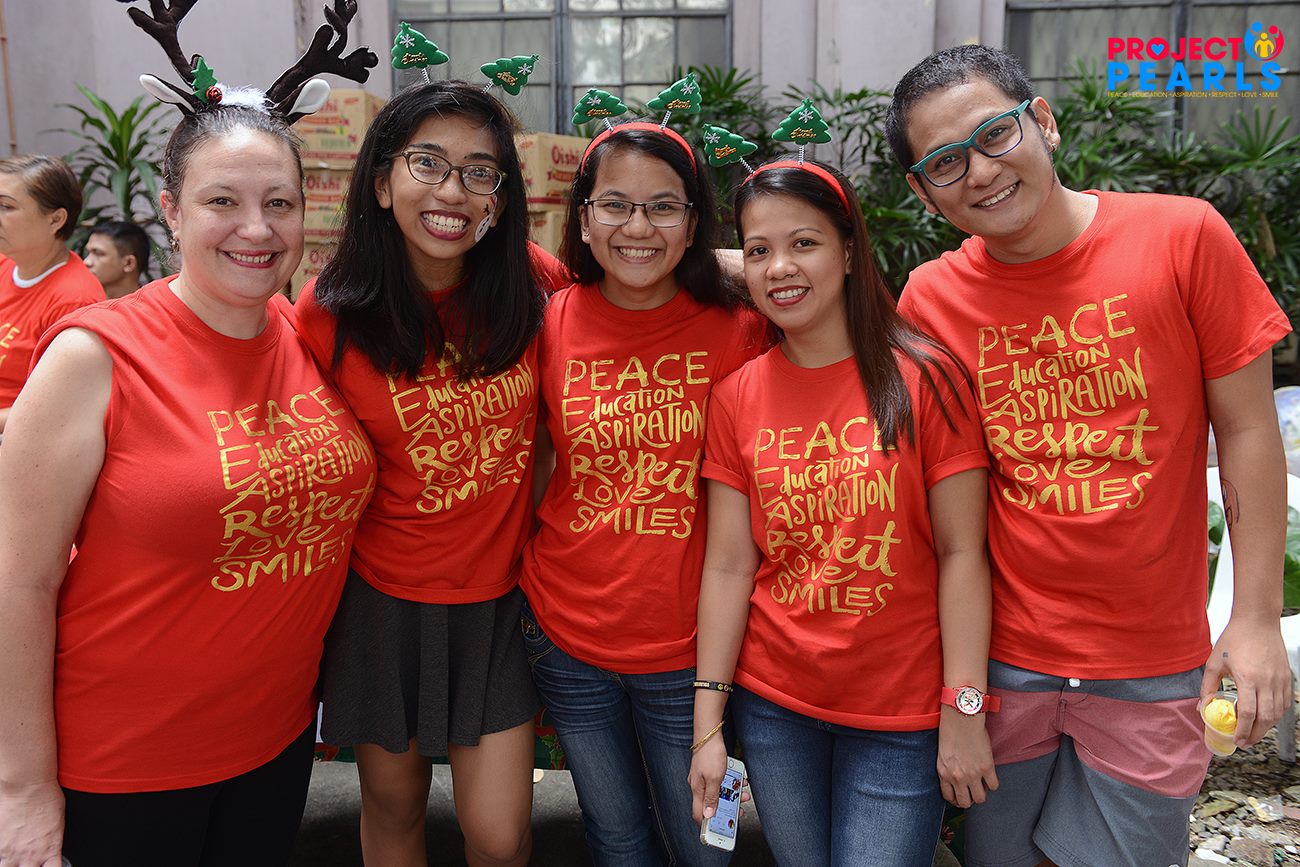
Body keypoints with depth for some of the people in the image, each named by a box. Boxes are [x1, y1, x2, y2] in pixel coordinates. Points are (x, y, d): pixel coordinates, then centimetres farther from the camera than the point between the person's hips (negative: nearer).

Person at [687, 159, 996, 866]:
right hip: (773, 706, 3)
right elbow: (728, 566, -1)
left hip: (902, 718, -3)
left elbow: (961, 554, -9)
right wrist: (707, 722, -1)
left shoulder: (926, 378, -9)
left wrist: (963, 712, -11)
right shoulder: (737, 396, 0)